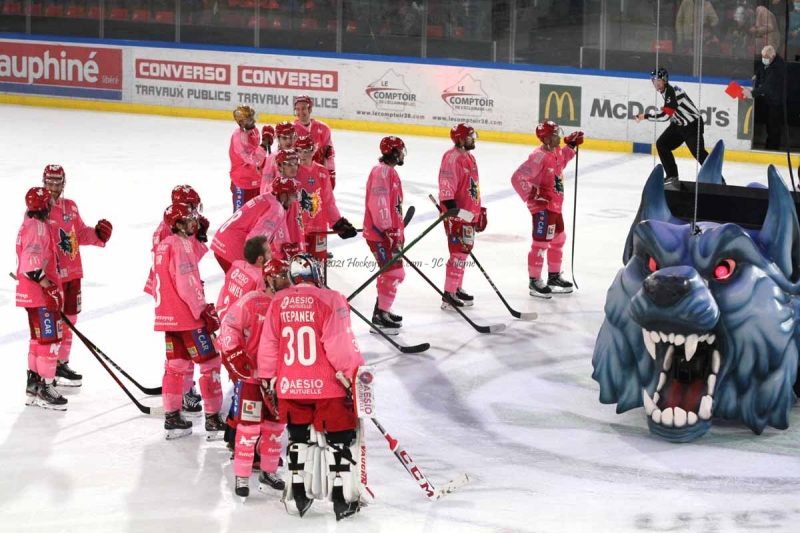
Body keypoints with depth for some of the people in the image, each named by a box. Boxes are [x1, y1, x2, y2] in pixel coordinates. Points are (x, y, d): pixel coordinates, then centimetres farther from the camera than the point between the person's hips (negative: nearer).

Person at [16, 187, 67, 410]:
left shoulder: (29, 225, 16)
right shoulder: (37, 227, -17)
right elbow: (32, 263, -26)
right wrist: (49, 287, -25)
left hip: (31, 292, 11)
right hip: (40, 294, -11)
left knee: (39, 339, 18)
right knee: (49, 340, -8)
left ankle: (34, 386, 24)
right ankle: (45, 389, -7)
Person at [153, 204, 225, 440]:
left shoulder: (163, 245, 11)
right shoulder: (181, 245, -16)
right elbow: (186, 285, -21)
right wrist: (203, 311, -17)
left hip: (168, 316, 9)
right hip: (187, 315, -9)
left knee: (175, 365, 14)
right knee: (210, 363, -3)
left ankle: (172, 417, 16)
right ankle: (213, 419, -3)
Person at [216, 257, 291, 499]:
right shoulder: (250, 303, -16)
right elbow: (228, 333, -16)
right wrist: (241, 365, -19)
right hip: (250, 377, -6)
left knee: (276, 425, 14)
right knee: (249, 427, -5)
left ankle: (268, 471, 29)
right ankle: (242, 477, 5)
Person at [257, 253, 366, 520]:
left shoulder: (278, 303, 2)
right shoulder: (330, 300, -12)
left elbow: (268, 347, 7)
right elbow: (341, 346, -16)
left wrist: (269, 380, 18)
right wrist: (356, 375, -7)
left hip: (290, 387, 4)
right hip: (327, 387, -4)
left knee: (299, 438, 19)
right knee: (340, 439, 6)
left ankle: (299, 495, 21)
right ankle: (343, 499, 5)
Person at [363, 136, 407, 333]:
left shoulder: (391, 172, 18)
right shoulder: (382, 171, -15)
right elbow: (379, 203, -24)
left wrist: (399, 233, 26)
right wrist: (388, 231, -27)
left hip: (391, 232, 11)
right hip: (379, 233, -11)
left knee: (394, 273, 19)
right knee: (393, 272, -12)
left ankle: (383, 310, 29)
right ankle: (380, 317, -11)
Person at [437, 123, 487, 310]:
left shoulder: (469, 157, 16)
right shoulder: (452, 158, -17)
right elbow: (446, 186, -24)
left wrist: (479, 212, 27)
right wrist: (451, 208, -29)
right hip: (457, 214, -10)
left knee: (463, 251, 17)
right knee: (458, 253, -10)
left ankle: (456, 288, 29)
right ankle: (449, 294, -8)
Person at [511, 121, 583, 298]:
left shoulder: (556, 152, 5)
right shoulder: (539, 157, -24)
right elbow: (517, 178, -26)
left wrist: (571, 145, 19)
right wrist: (532, 194, -24)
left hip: (555, 205, 10)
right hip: (542, 206, -10)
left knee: (558, 239, 21)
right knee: (541, 242, -7)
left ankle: (554, 275, 35)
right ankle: (534, 280, 1)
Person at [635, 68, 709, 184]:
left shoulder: (671, 91, -22)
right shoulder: (666, 91, 9)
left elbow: (665, 114, -28)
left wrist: (646, 116, -20)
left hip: (692, 124, -10)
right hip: (679, 124, 10)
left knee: (699, 152, -17)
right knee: (661, 144, 6)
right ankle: (672, 175, 12)